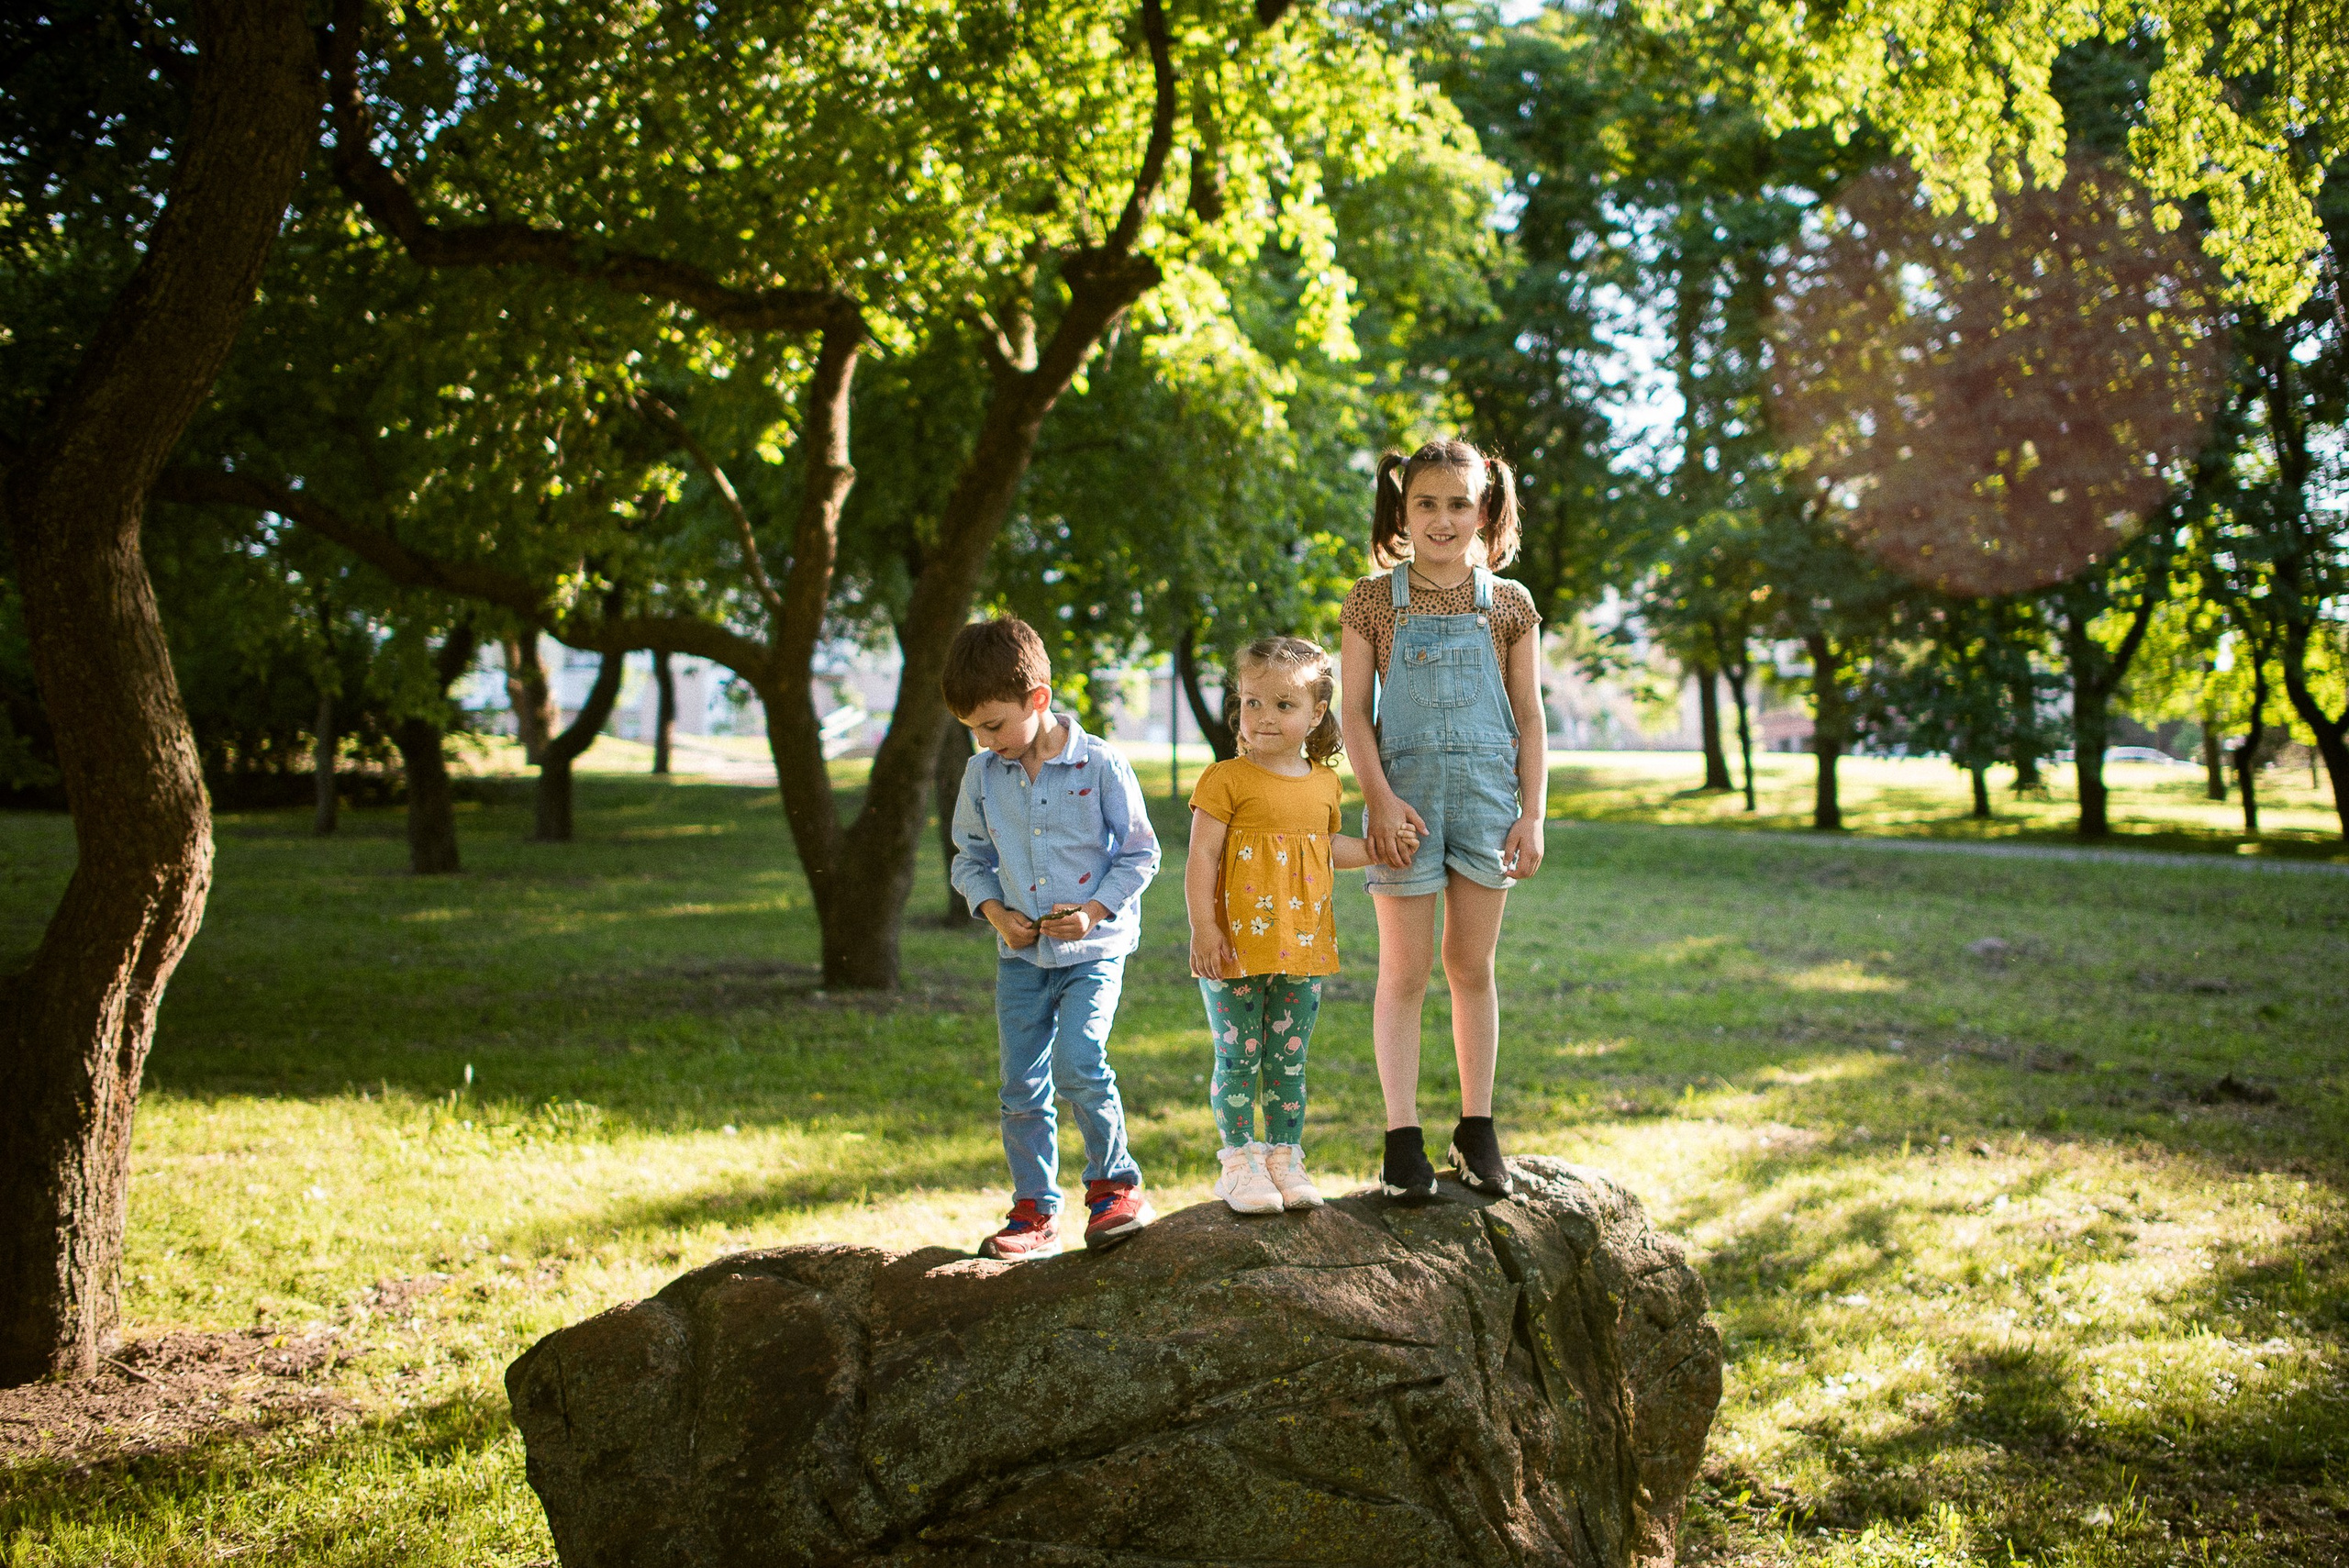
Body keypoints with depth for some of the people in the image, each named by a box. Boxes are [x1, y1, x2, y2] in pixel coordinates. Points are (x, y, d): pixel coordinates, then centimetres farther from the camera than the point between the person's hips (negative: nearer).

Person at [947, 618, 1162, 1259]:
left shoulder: (1100, 766, -10)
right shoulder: (981, 776, 1)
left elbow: (1140, 852, -3)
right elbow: (970, 858, 13)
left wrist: (1094, 910, -15)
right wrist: (994, 911, -5)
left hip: (1093, 948, -4)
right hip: (1020, 954, 4)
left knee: (1077, 1063, -21)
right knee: (1022, 1085, 5)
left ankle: (1116, 1183, -1)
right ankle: (1035, 1210, 18)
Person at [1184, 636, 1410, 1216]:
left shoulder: (1324, 783, 10)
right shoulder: (1225, 780, -7)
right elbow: (1201, 858, -9)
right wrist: (1203, 929, -16)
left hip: (1303, 948, 5)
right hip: (1237, 947, -4)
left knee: (1288, 1061, 11)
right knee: (1238, 1059, 1)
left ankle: (1284, 1159, 20)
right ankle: (1241, 1162, 11)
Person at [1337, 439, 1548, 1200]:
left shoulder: (1508, 605, 6)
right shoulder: (1372, 601, 3)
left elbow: (1530, 717, 7)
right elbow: (1354, 712, 0)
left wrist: (1532, 815, 0)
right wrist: (1379, 797, -12)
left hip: (1487, 793, 1)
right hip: (1405, 793, -1)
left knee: (1472, 965, 8)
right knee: (1404, 971, 0)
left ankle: (1477, 1129, 18)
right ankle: (1403, 1138, 5)